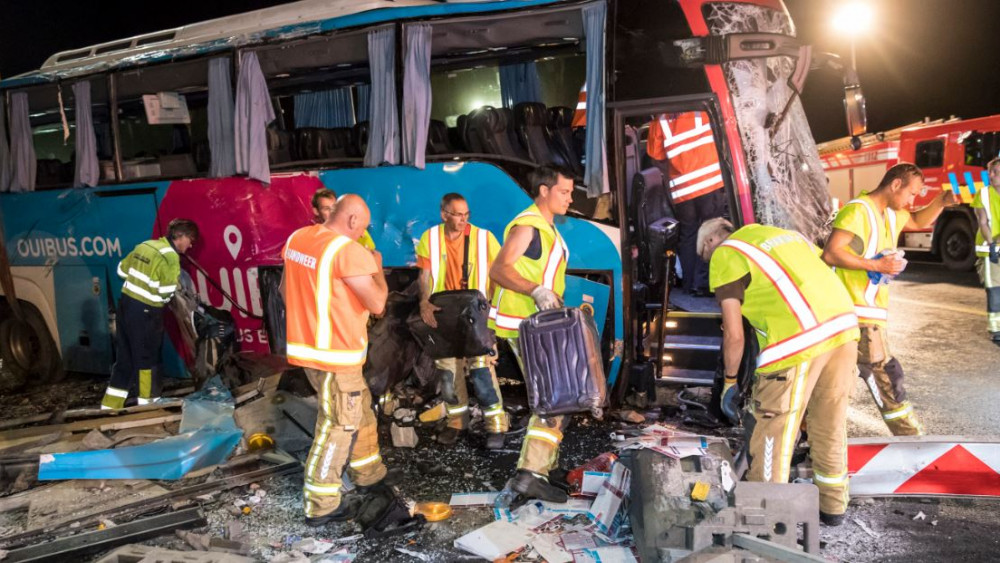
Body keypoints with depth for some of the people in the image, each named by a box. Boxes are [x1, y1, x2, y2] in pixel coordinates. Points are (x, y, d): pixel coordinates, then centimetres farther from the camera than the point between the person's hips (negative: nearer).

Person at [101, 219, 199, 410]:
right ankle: (149, 404, 17)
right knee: (147, 359, 6)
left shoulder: (144, 245, 9)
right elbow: (166, 291, -20)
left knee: (125, 358, 16)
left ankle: (110, 405, 22)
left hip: (126, 303, 8)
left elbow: (122, 270, 16)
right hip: (145, 312, -8)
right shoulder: (170, 257, -15)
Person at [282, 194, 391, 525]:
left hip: (307, 344, 9)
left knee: (360, 408, 23)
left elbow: (285, 289, 16)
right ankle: (321, 505, 12)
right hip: (335, 353, -9)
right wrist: (377, 268, -2)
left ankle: (369, 474, 37)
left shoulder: (297, 238, 5)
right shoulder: (348, 250, -21)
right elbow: (377, 303, -18)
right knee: (339, 425, 3)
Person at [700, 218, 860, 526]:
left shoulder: (725, 257, 5)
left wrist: (730, 381, 13)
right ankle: (833, 506, 34)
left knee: (774, 431, 6)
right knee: (830, 423, 21)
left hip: (798, 340, -8)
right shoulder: (781, 233, 27)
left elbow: (734, 334, 0)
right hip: (844, 325, 8)